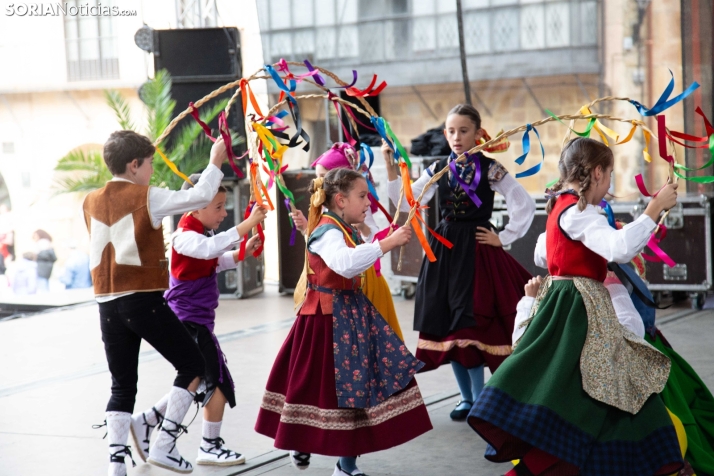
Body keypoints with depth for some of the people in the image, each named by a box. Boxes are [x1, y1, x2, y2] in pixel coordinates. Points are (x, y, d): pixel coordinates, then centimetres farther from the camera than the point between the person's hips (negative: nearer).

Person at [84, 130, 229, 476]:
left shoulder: (92, 202, 10)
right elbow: (200, 196, -8)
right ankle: (164, 446, 2)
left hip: (108, 305, 6)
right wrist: (216, 161, 8)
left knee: (122, 385, 12)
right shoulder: (146, 198, -7)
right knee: (192, 365, 8)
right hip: (144, 301, -6)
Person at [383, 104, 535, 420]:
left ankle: (479, 398, 4)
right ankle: (466, 397, 19)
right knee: (448, 325, 7)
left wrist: (503, 238, -7)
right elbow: (406, 202, -1)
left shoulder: (490, 168, -5)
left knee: (471, 323, -8)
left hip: (476, 251, -5)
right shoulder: (439, 169, 7)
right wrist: (391, 167, -10)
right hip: (445, 251, 5)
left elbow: (526, 205, -7)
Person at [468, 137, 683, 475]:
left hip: (562, 302, 11)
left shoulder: (560, 207, 15)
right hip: (578, 308, -11)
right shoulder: (577, 212, -17)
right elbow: (620, 248, -31)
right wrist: (654, 210, -24)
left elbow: (541, 256, 29)